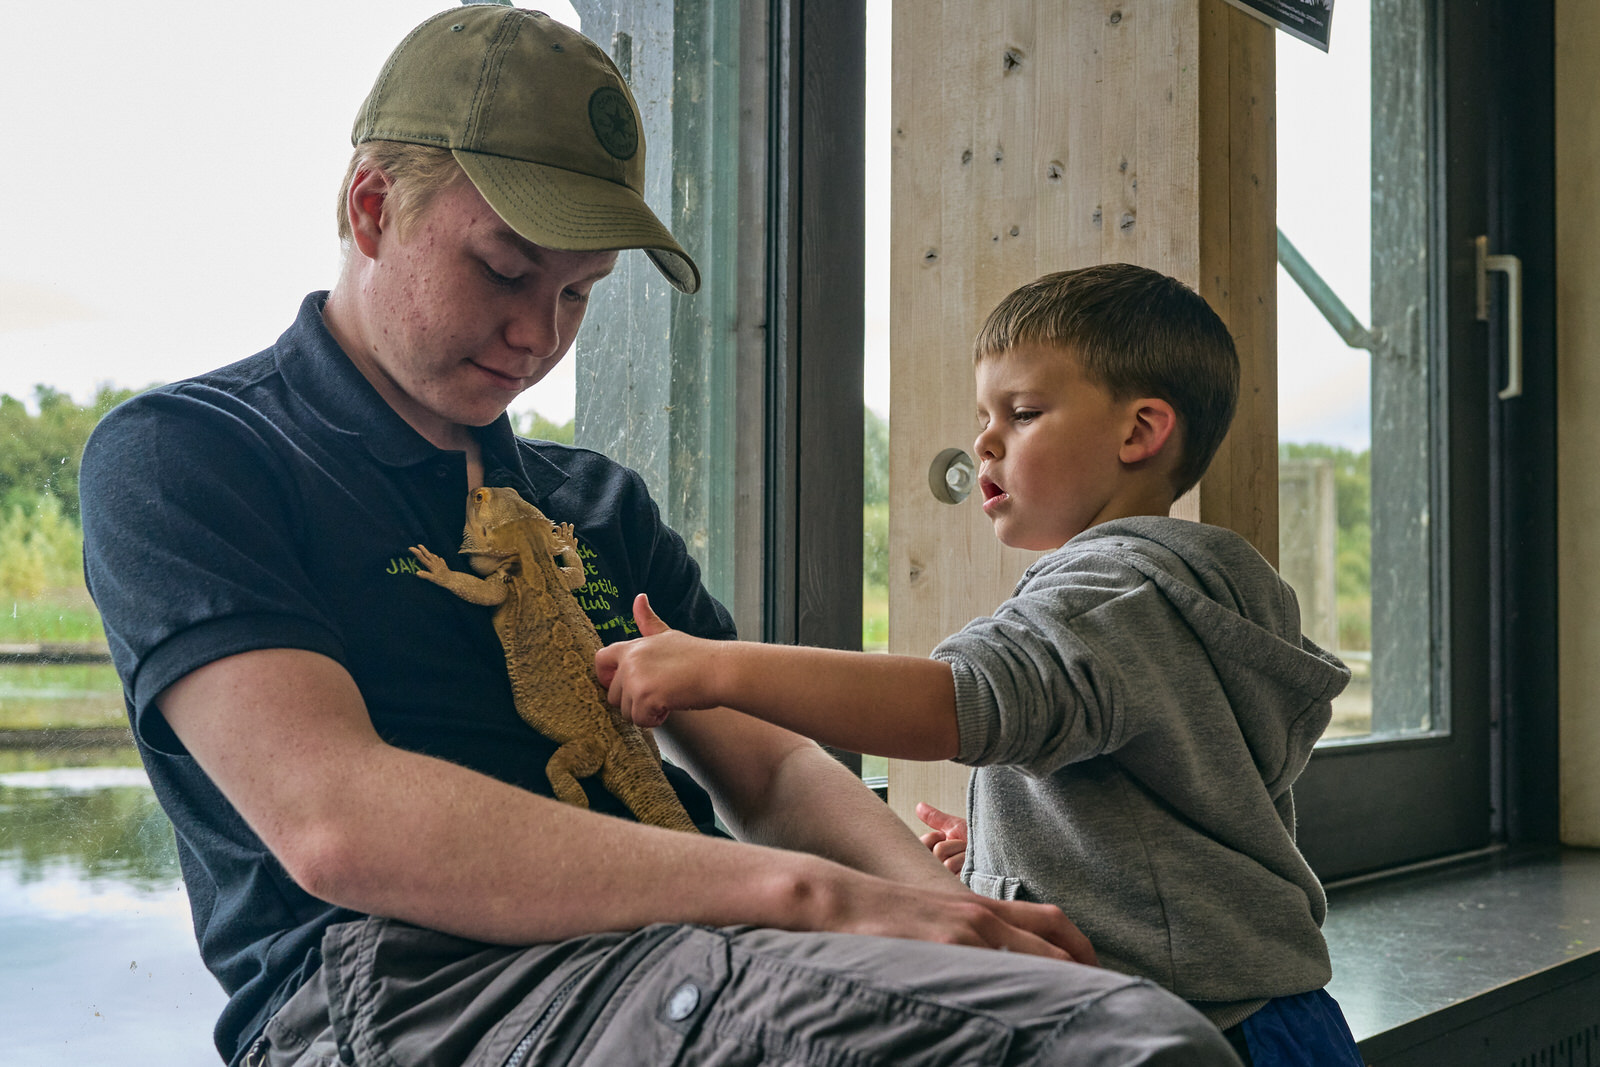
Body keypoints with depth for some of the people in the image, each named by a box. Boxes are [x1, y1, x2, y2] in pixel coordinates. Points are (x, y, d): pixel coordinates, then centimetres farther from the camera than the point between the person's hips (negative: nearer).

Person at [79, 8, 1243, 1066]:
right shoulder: (177, 458, 3)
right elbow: (332, 820, -13)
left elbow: (769, 770, 17)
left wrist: (946, 908, -7)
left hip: (685, 967, 6)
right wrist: (810, 895, -20)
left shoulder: (600, 502, 25)